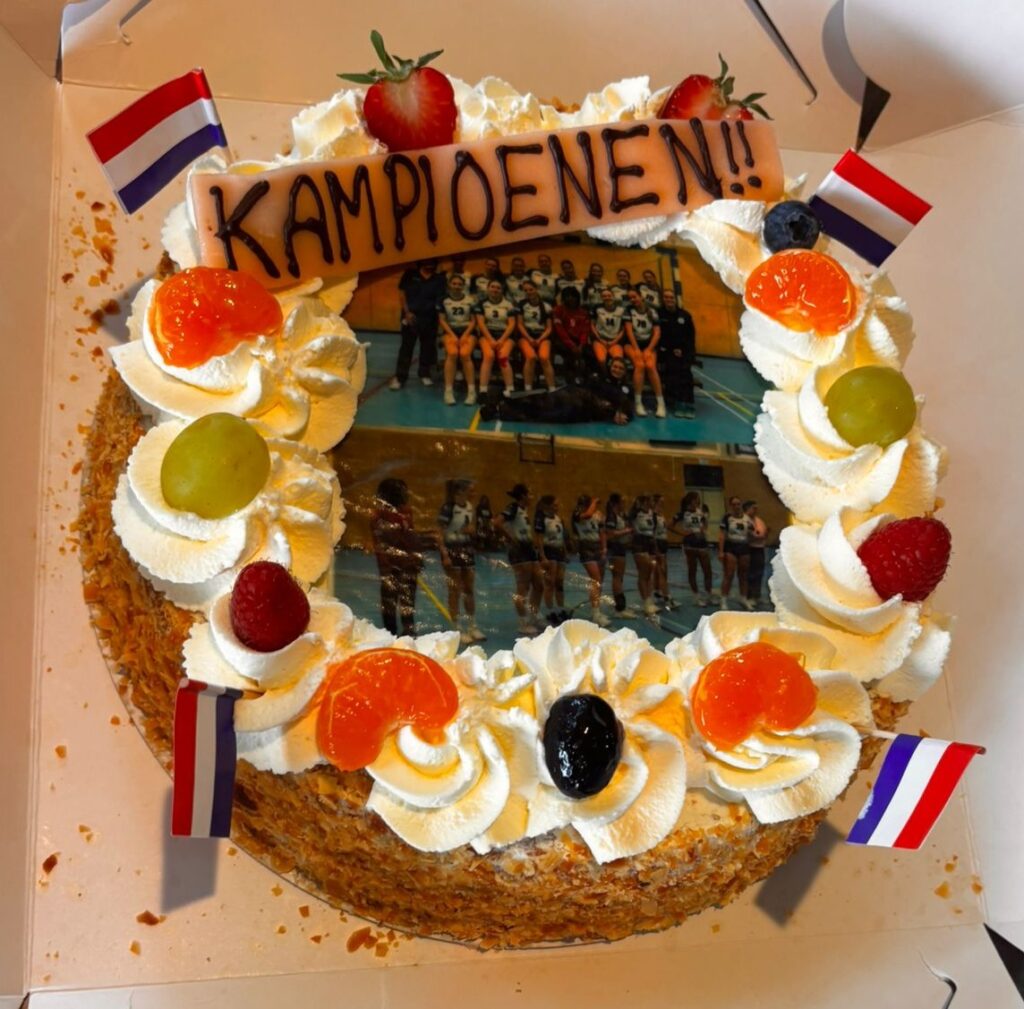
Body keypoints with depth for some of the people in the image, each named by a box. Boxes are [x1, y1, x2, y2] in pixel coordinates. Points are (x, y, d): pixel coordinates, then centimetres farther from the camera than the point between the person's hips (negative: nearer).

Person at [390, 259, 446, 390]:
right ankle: (399, 377, -1)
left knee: (428, 347, 10)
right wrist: (406, 312, -7)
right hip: (411, 316, -2)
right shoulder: (410, 274, 2)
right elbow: (401, 293, 2)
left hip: (430, 318, 2)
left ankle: (425, 374, 25)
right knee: (406, 347, -2)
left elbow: (441, 298, 5)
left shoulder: (439, 279, 6)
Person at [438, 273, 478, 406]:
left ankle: (471, 390, -26)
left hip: (467, 331, 0)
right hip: (450, 331, 0)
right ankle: (448, 390, -28)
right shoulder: (444, 300, 6)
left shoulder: (470, 300, 7)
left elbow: (473, 321, 4)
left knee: (465, 354, -30)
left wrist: (465, 335, -11)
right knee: (452, 353, -30)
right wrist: (453, 335, -12)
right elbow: (442, 320, 1)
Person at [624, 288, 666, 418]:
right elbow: (629, 330, -5)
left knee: (651, 366, -26)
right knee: (639, 365, -29)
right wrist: (636, 349, -15)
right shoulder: (629, 311, 5)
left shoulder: (652, 312, 5)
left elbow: (657, 332, -2)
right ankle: (638, 403, -28)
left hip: (649, 344, 1)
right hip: (633, 344, 0)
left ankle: (661, 403, -25)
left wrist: (649, 349, -13)